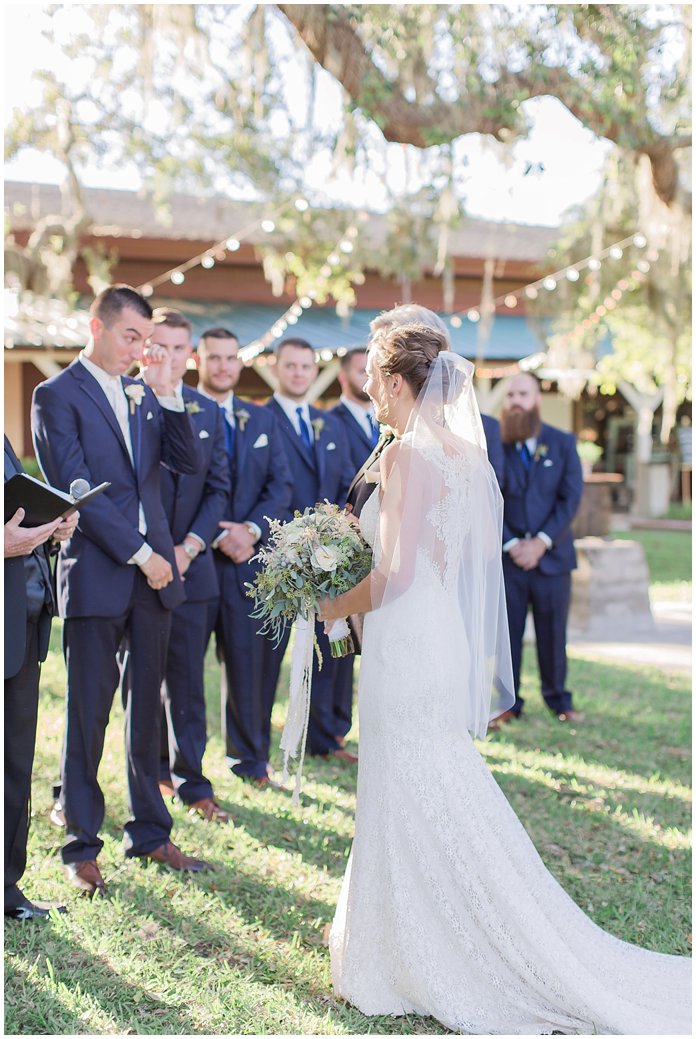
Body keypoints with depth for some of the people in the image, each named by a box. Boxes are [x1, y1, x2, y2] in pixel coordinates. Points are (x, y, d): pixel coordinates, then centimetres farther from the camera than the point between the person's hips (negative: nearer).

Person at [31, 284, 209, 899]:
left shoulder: (146, 395, 14)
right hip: (96, 574, -5)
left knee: (147, 706, 12)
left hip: (153, 571, 6)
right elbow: (76, 490, -11)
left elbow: (189, 463, 6)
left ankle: (150, 832, 24)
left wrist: (168, 394, -5)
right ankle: (81, 848, 14)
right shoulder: (57, 395, -4)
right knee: (89, 713, 2)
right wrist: (137, 553, -13)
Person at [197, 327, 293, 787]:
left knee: (249, 658, 7)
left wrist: (250, 529, -9)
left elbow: (281, 485, 7)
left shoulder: (262, 420, 14)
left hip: (247, 556, 4)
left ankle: (251, 757, 20)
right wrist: (215, 537, -15)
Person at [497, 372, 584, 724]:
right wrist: (511, 544, -10)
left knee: (553, 632, 6)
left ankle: (558, 699, 21)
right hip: (506, 556, -1)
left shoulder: (563, 443, 5)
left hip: (552, 553, 1)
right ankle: (508, 704, 11)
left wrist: (541, 542, -10)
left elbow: (571, 498, -1)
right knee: (507, 632, 1)